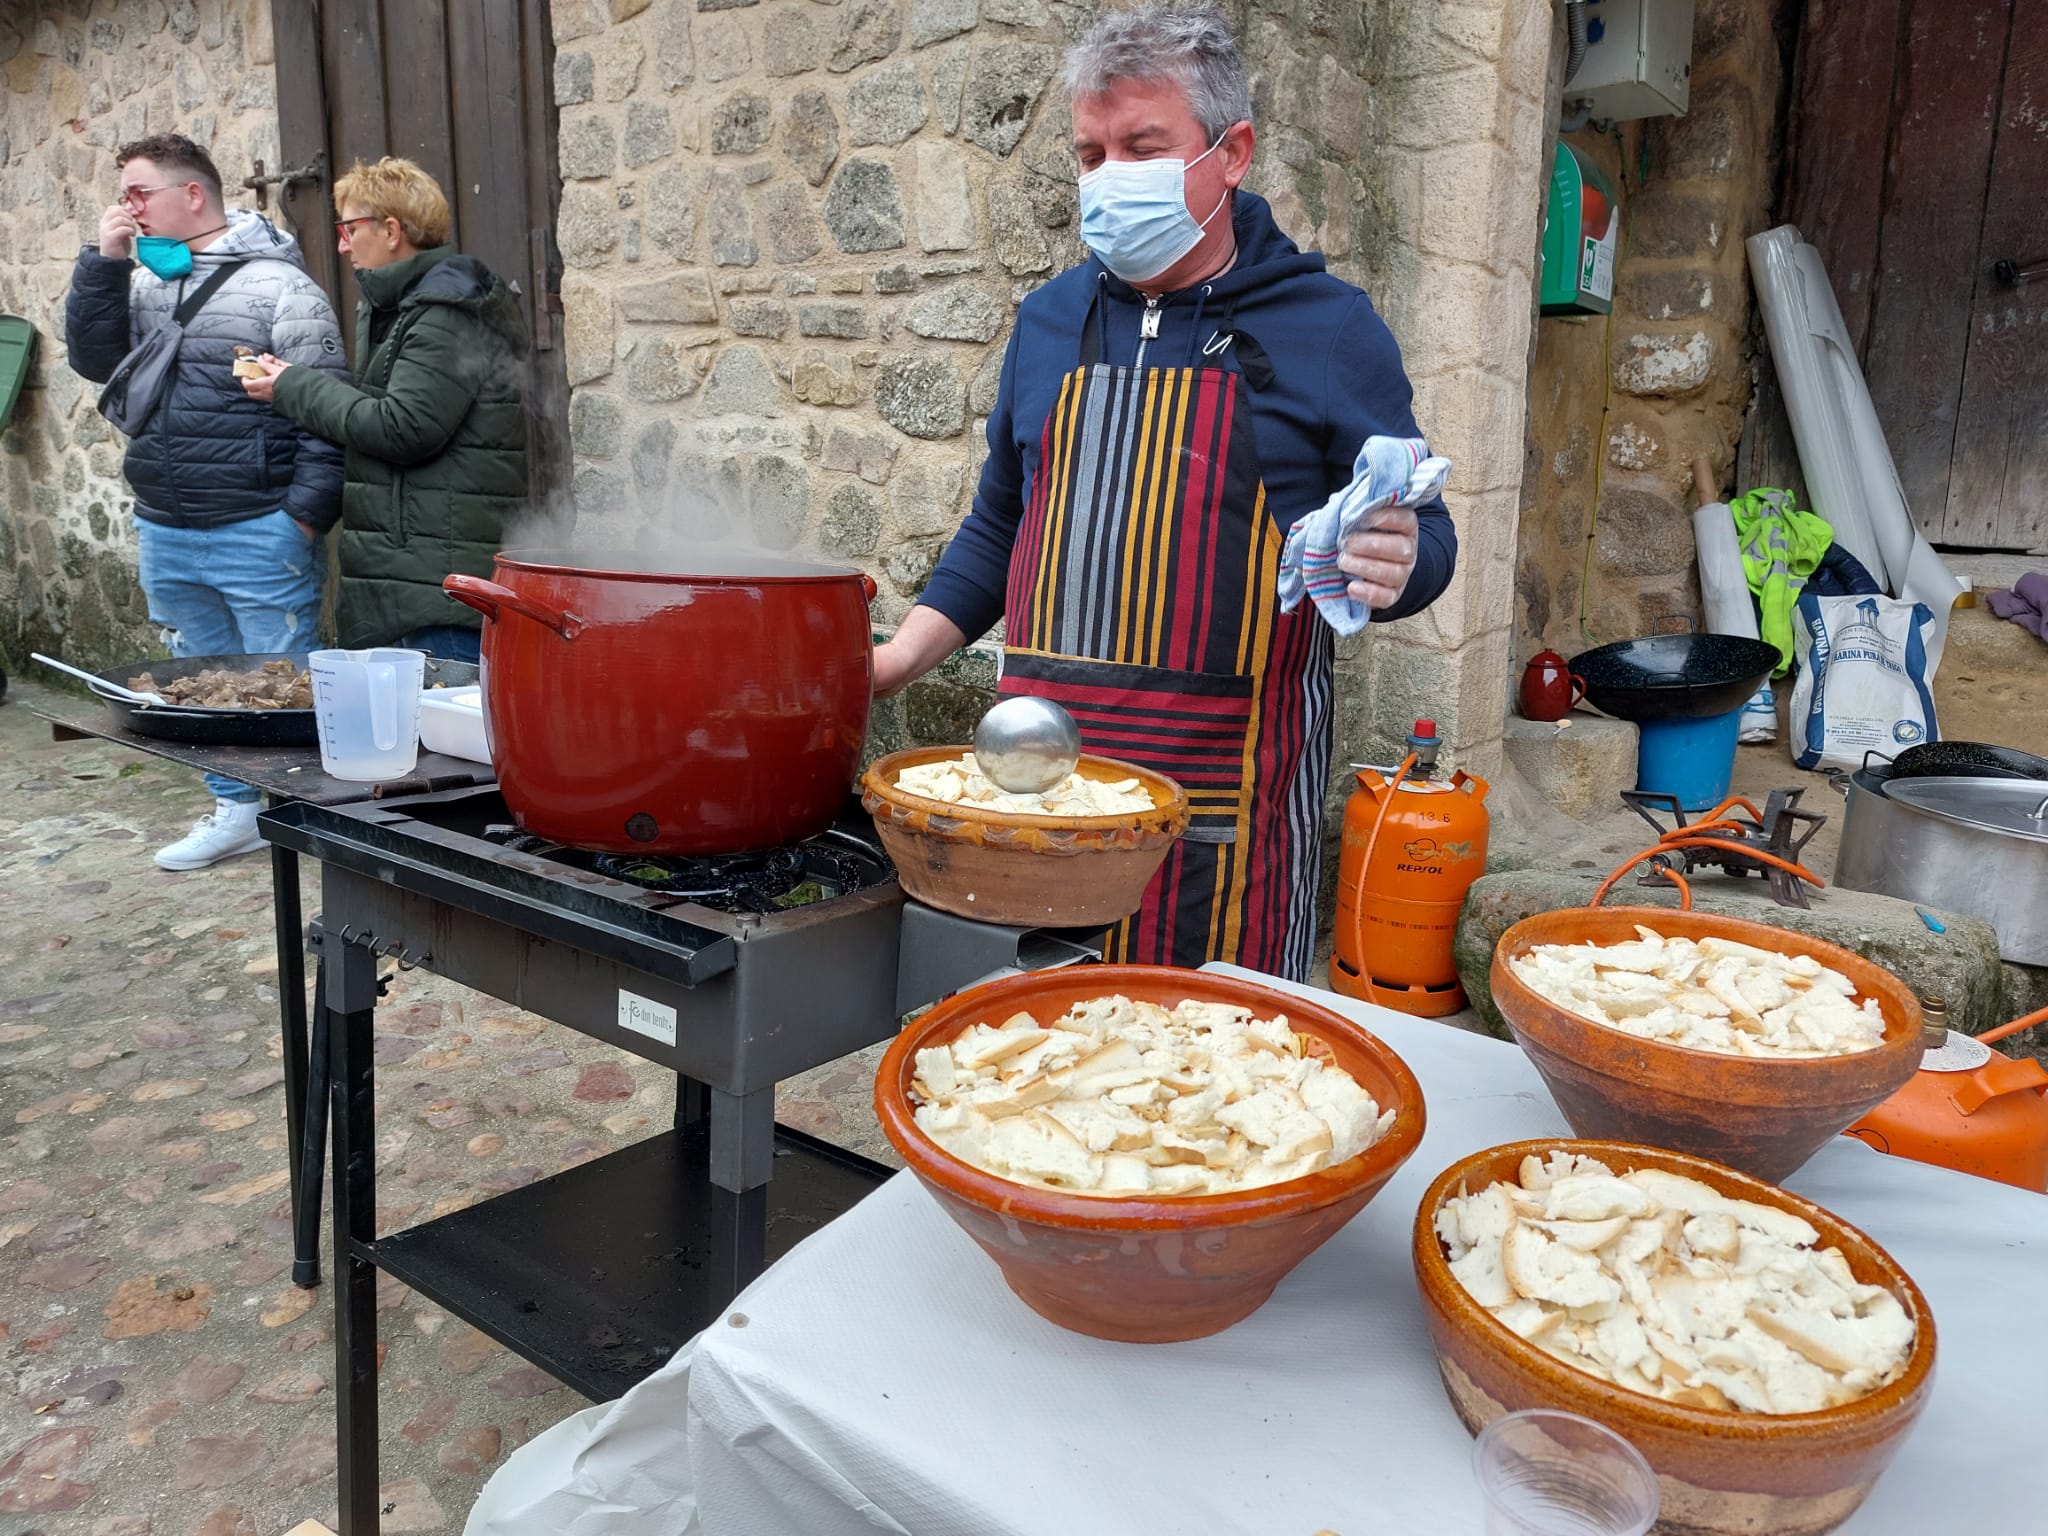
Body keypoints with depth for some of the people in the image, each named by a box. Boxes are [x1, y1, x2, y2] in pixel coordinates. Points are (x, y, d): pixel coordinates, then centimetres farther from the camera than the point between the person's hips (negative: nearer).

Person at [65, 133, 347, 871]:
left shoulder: (278, 285, -8)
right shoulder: (143, 283, 13)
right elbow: (95, 360, 9)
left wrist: (303, 515, -15)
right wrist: (102, 263, 1)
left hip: (258, 535, -7)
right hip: (164, 534, 7)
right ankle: (235, 810, 28)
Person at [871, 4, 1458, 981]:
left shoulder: (1328, 326, 0)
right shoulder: (1051, 321, 12)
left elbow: (1422, 536, 4)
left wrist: (1396, 565, -20)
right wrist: (908, 652, 7)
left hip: (1223, 806, -3)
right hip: (1043, 777, 4)